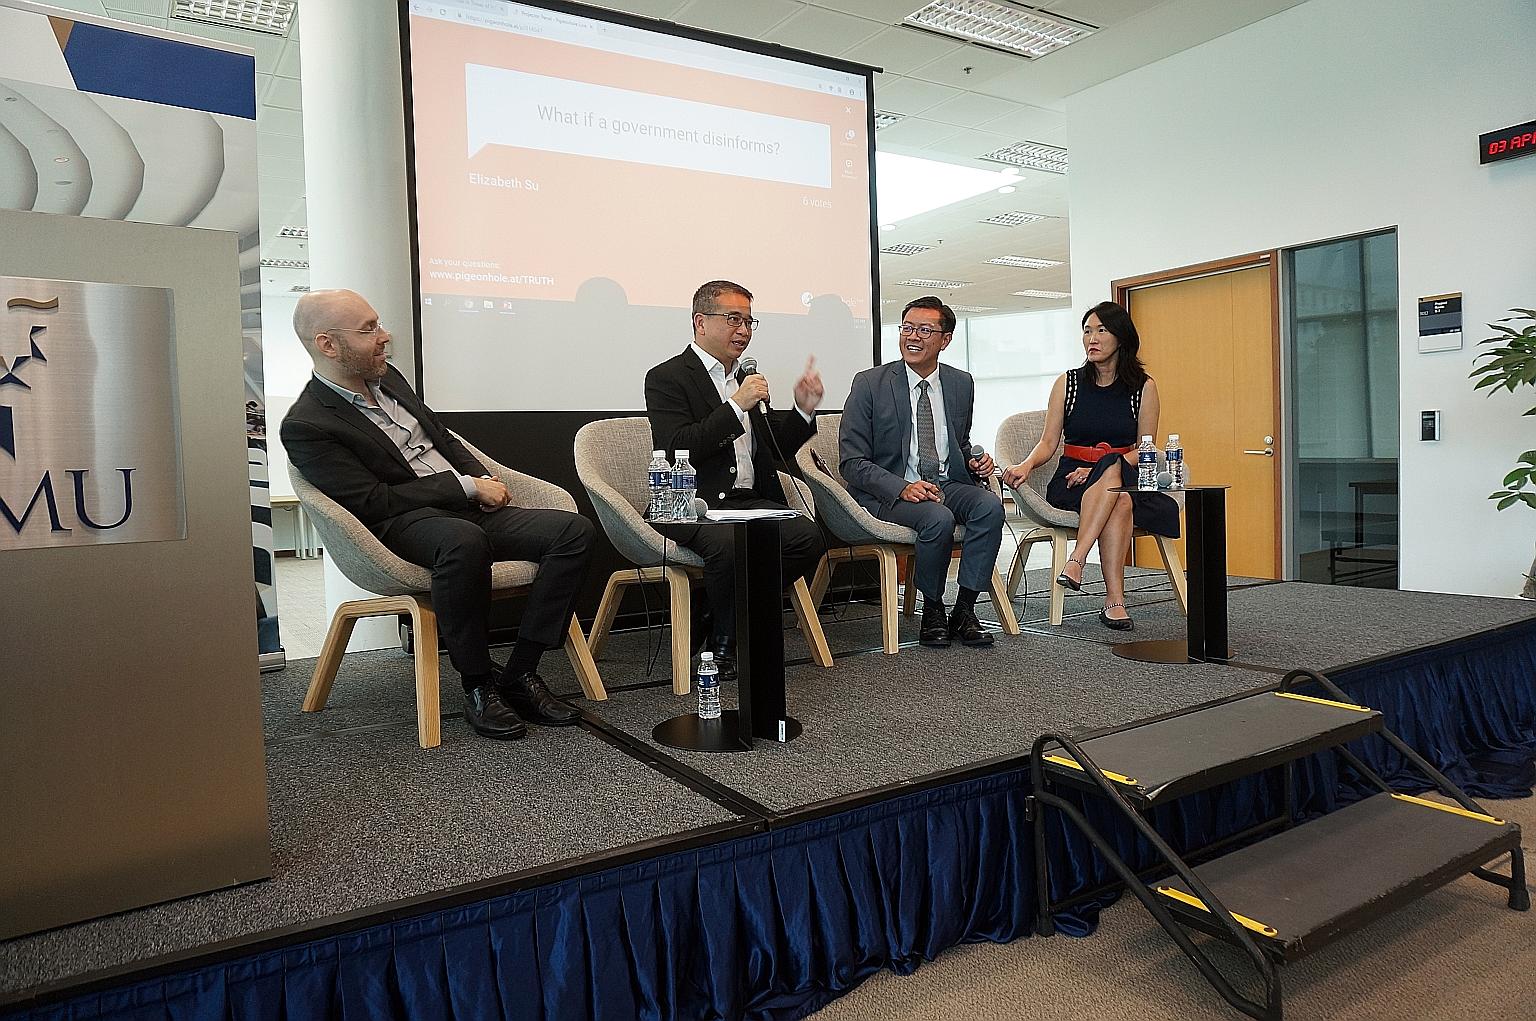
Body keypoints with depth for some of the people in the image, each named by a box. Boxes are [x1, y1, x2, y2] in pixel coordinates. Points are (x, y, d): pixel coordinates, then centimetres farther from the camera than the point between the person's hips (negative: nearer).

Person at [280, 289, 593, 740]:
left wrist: (484, 479, 7)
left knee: (575, 529, -14)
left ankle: (520, 674, -13)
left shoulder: (386, 377, 16)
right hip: (404, 524, -8)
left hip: (468, 506, 8)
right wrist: (468, 486, -13)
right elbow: (375, 501, -15)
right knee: (464, 541, -42)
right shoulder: (305, 426, -9)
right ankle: (478, 683, -21)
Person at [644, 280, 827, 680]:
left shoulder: (746, 379, 23)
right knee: (730, 545, -37)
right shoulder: (666, 378, 0)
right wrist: (737, 406, -16)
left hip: (751, 500, 7)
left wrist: (803, 409, 7)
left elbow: (775, 448, 25)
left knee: (808, 537, -21)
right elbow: (677, 451, -15)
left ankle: (731, 621, -2)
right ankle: (723, 642, -8)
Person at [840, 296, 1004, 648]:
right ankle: (932, 612, -9)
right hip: (888, 493, -4)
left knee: (990, 504, -27)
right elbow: (851, 461, -7)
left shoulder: (962, 384, 10)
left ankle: (964, 611, -17)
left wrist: (975, 464, -2)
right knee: (938, 518, -33)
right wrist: (902, 487, -22)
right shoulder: (870, 384, -4)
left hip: (947, 484, 4)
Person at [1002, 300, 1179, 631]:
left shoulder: (1143, 387, 6)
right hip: (1070, 482, 0)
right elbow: (1048, 443, 4)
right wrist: (1026, 465, -19)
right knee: (1120, 500, -35)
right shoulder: (1068, 383, 7)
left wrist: (1097, 470, -14)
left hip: (1126, 477, 1)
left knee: (1112, 469, -38)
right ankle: (1115, 600, -39)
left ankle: (1077, 560, -43)